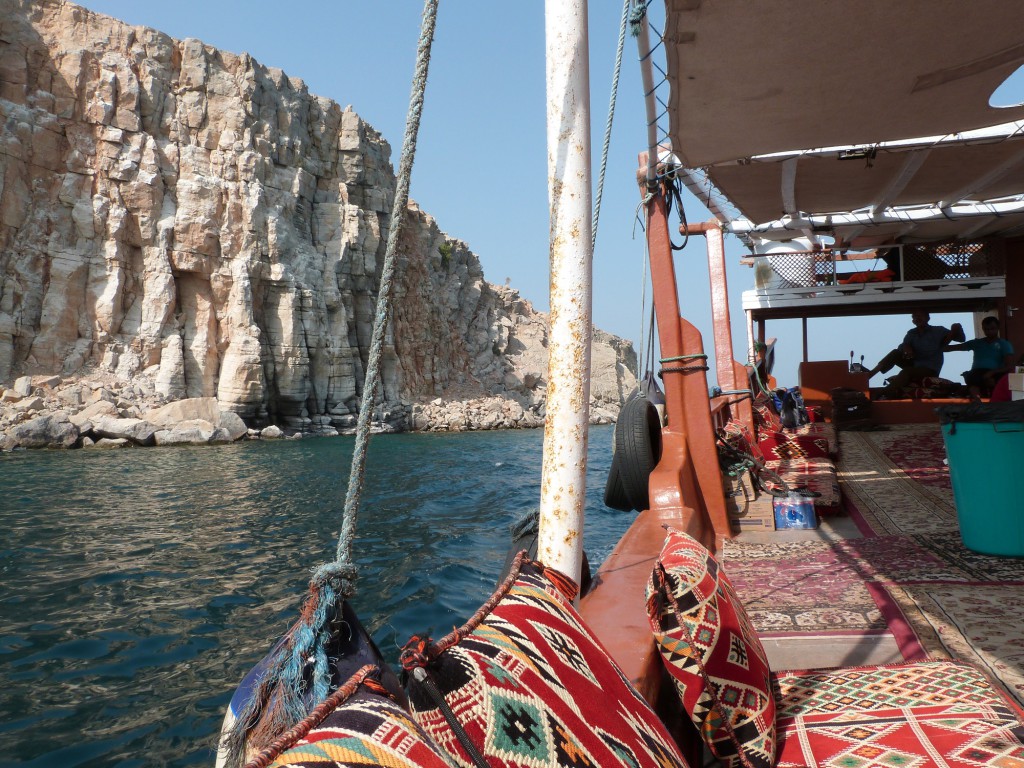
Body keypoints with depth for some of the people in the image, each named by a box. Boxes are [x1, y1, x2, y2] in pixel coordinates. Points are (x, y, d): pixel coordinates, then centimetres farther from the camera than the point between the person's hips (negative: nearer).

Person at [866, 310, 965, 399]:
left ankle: (884, 396, -52)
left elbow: (960, 338, -6)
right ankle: (870, 374, -27)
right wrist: (906, 348, -30)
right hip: (915, 365, 5)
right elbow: (904, 345, -5)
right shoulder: (911, 333, 11)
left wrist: (956, 330, -29)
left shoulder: (938, 331, 0)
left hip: (930, 369, -5)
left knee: (906, 372, -33)